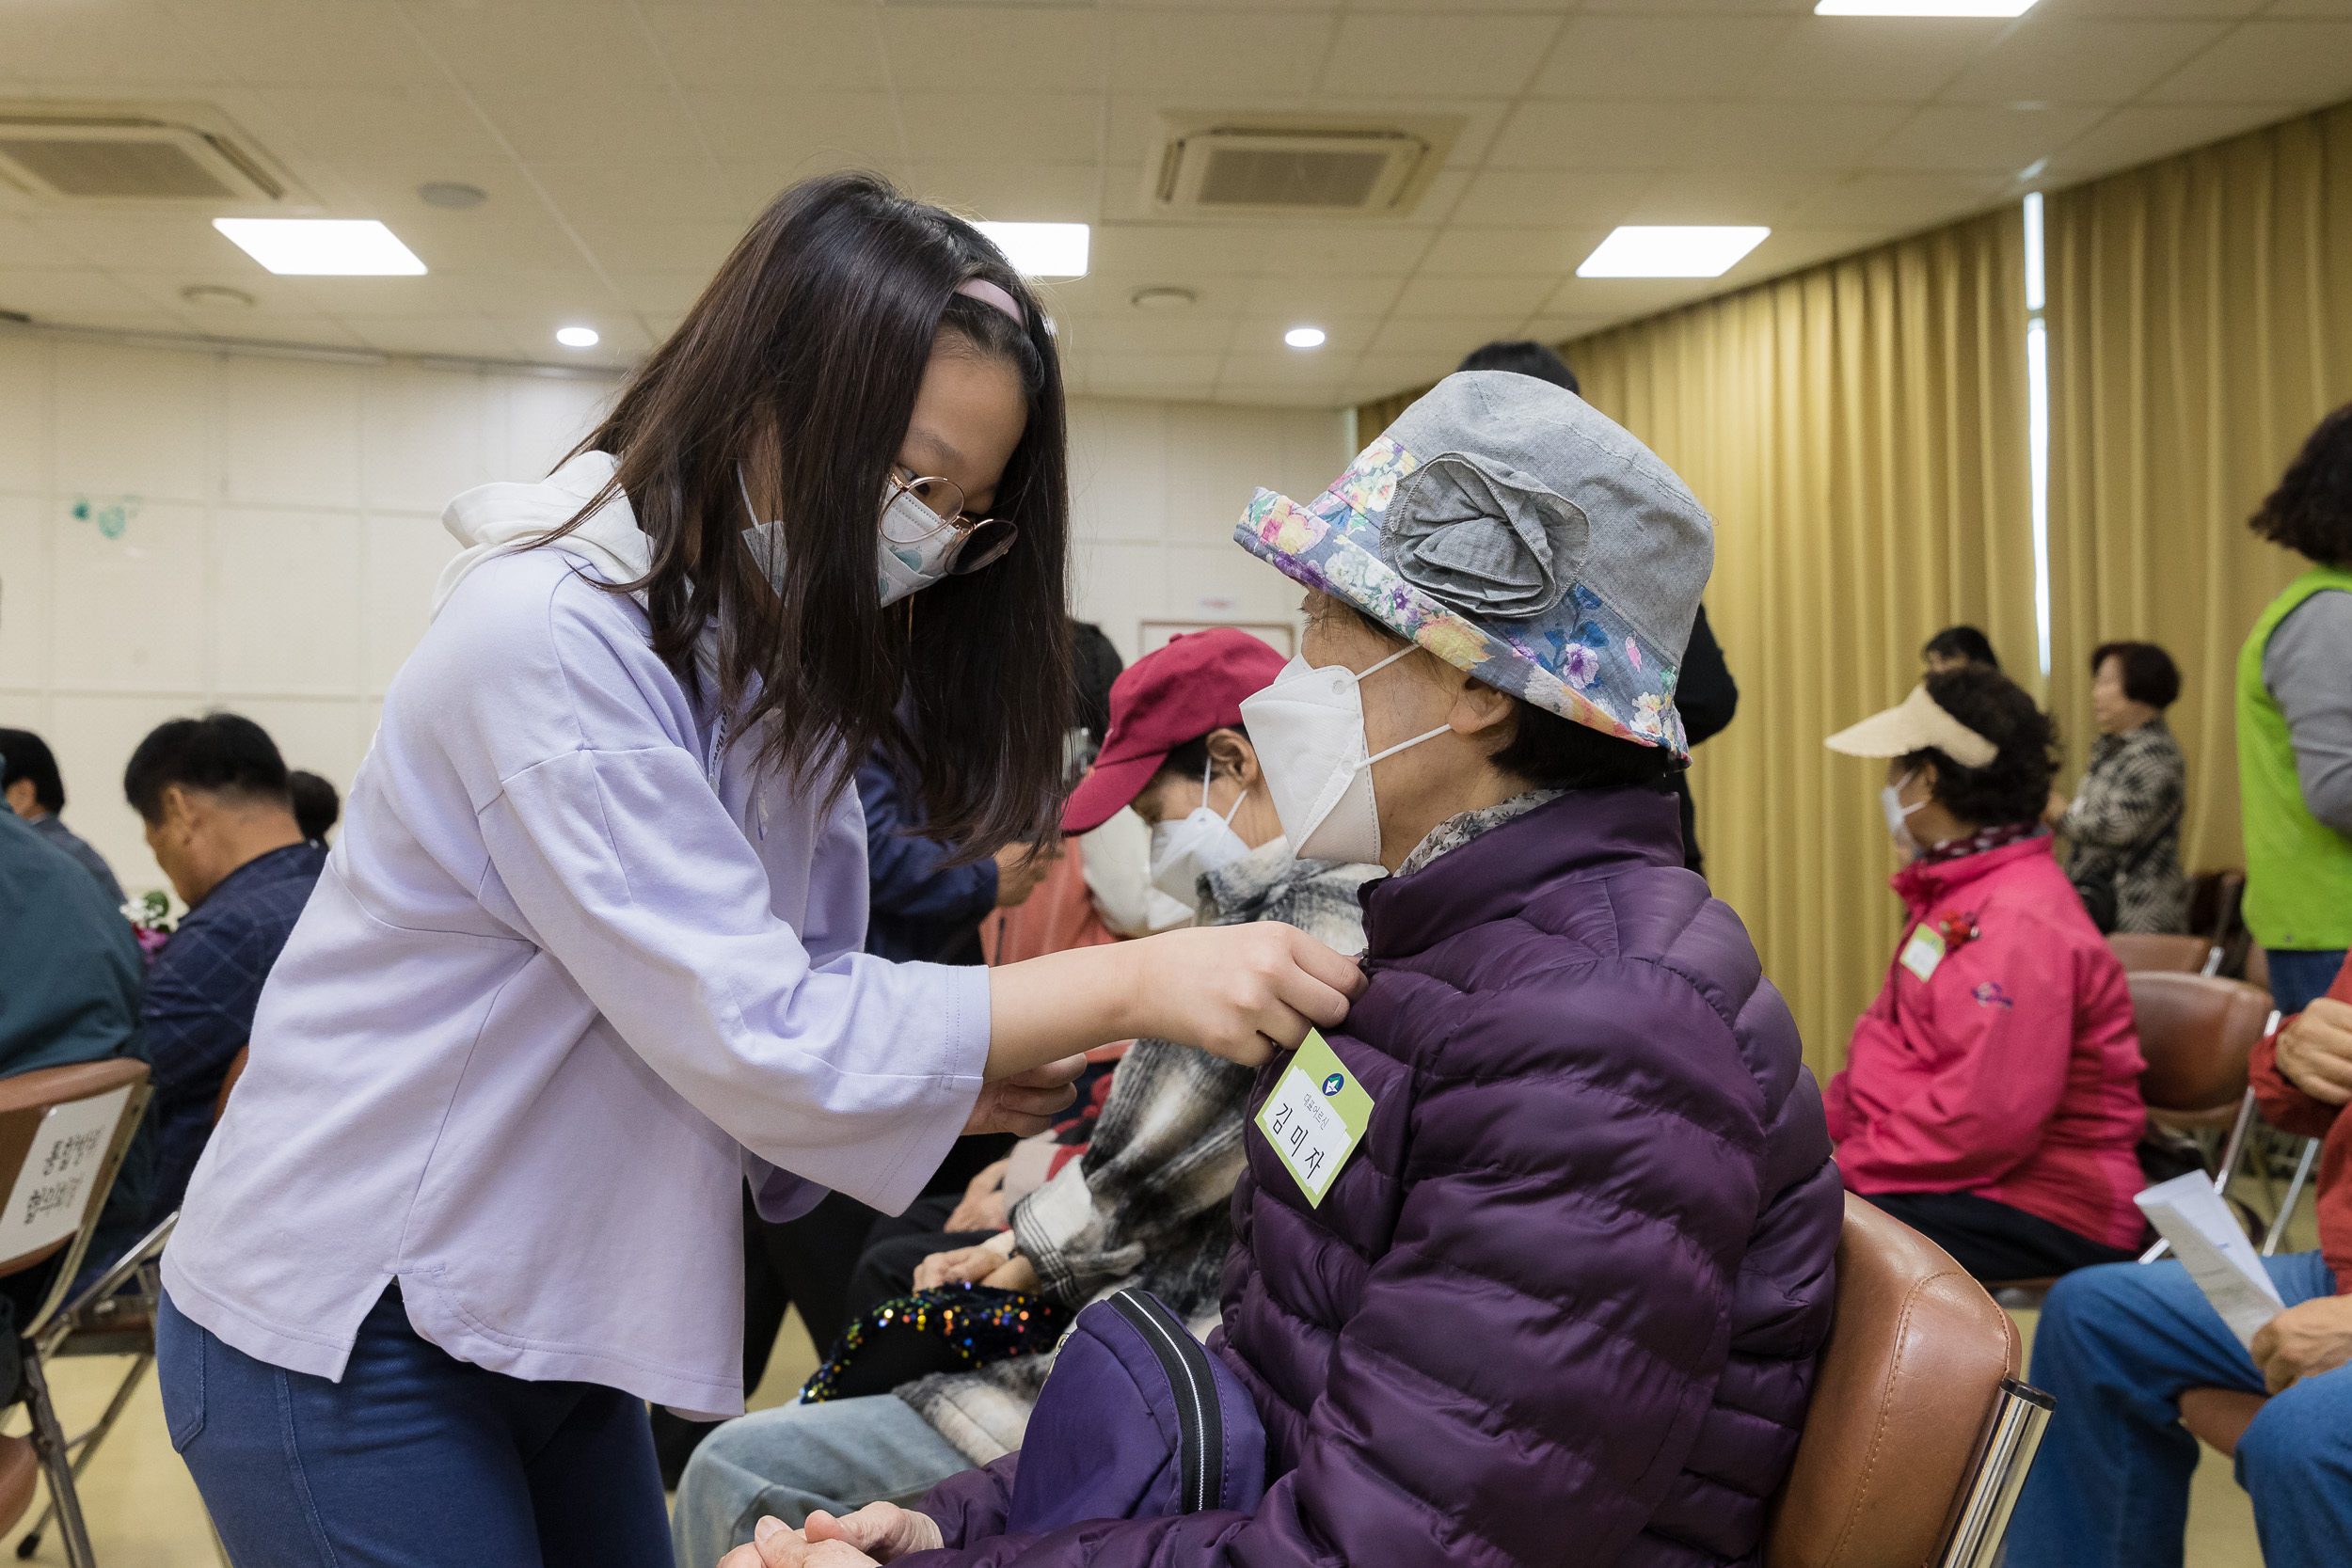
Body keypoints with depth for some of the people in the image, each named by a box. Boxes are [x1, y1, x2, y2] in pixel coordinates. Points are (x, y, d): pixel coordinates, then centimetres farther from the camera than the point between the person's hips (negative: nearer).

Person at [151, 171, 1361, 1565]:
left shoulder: (771, 665, 3)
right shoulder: (549, 637, -25)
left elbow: (754, 1004, 1)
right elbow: (755, 1034, -28)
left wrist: (955, 1073, -16)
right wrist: (1132, 983, -27)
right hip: (345, 1337, -7)